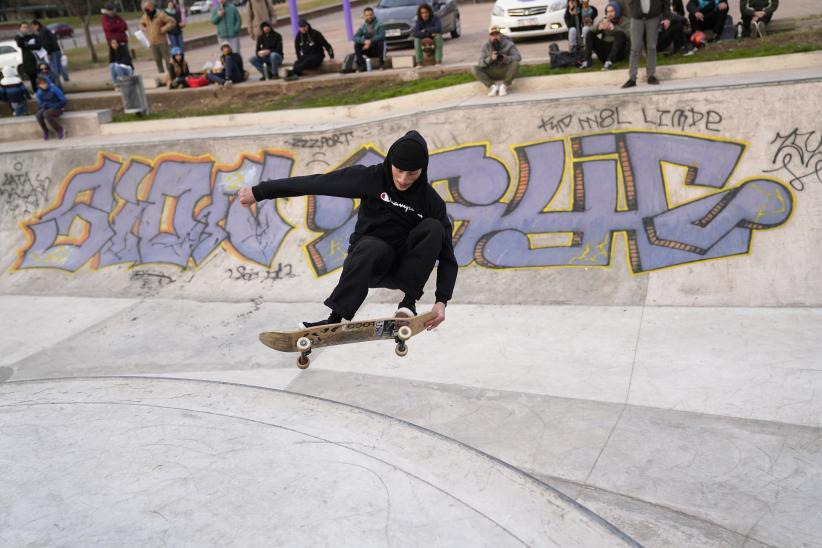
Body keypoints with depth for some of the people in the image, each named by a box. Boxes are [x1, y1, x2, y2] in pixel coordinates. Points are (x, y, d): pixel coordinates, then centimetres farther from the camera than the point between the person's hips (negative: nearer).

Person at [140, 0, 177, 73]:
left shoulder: (160, 14, -10)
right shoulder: (145, 16, 9)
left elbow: (172, 22, -14)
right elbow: (141, 24, 30)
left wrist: (163, 29, -15)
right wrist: (145, 30, 10)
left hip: (162, 41, -6)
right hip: (152, 42, 6)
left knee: (167, 59, -5)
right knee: (157, 60, 10)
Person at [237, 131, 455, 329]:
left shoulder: (431, 202, -9)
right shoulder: (371, 178, -11)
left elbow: (447, 255, -9)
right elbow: (313, 183, -12)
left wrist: (442, 300, -23)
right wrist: (259, 192, -11)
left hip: (403, 269, 1)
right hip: (366, 262, -1)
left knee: (433, 228, -25)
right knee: (373, 247, -37)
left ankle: (409, 301, -24)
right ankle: (335, 318, -38)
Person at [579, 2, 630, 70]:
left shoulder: (625, 21, 4)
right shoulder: (604, 21, 15)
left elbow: (629, 34, -17)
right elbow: (592, 31, 0)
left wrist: (613, 28, -27)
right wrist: (599, 27, -22)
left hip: (618, 52, -3)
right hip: (604, 52, 3)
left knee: (620, 34, -30)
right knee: (590, 34, -11)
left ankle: (609, 61, -45)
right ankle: (587, 60, -27)